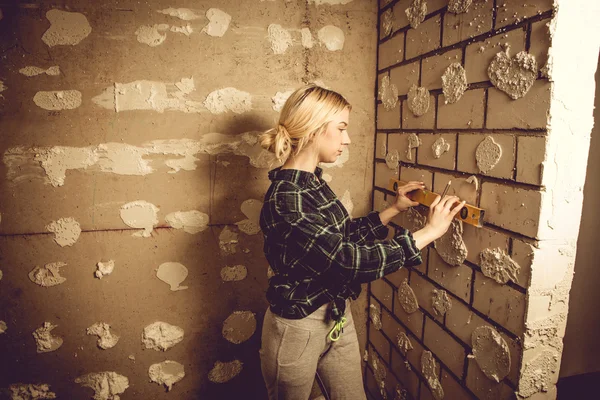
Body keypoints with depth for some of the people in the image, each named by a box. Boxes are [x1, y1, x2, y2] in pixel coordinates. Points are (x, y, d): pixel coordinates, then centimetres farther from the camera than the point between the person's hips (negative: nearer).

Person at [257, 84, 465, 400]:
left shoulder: (313, 182, 2)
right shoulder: (286, 199, -28)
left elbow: (344, 236, 12)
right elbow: (350, 261, -31)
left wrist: (393, 210, 7)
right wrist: (429, 232, -24)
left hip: (337, 317, 8)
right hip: (298, 329, -7)